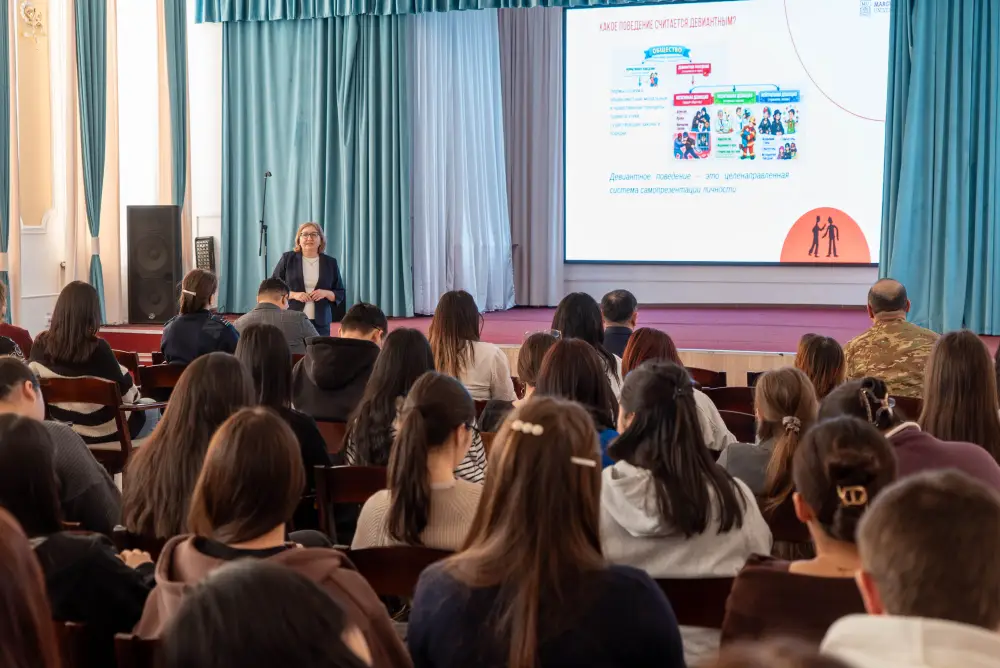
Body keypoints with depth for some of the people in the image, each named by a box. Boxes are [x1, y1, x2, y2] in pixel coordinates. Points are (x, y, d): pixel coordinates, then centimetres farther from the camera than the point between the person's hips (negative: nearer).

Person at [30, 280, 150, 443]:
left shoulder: (40, 345, -12)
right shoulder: (97, 348, -26)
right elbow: (125, 394, -15)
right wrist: (136, 392, 8)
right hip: (104, 433, -6)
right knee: (150, 409, 26)